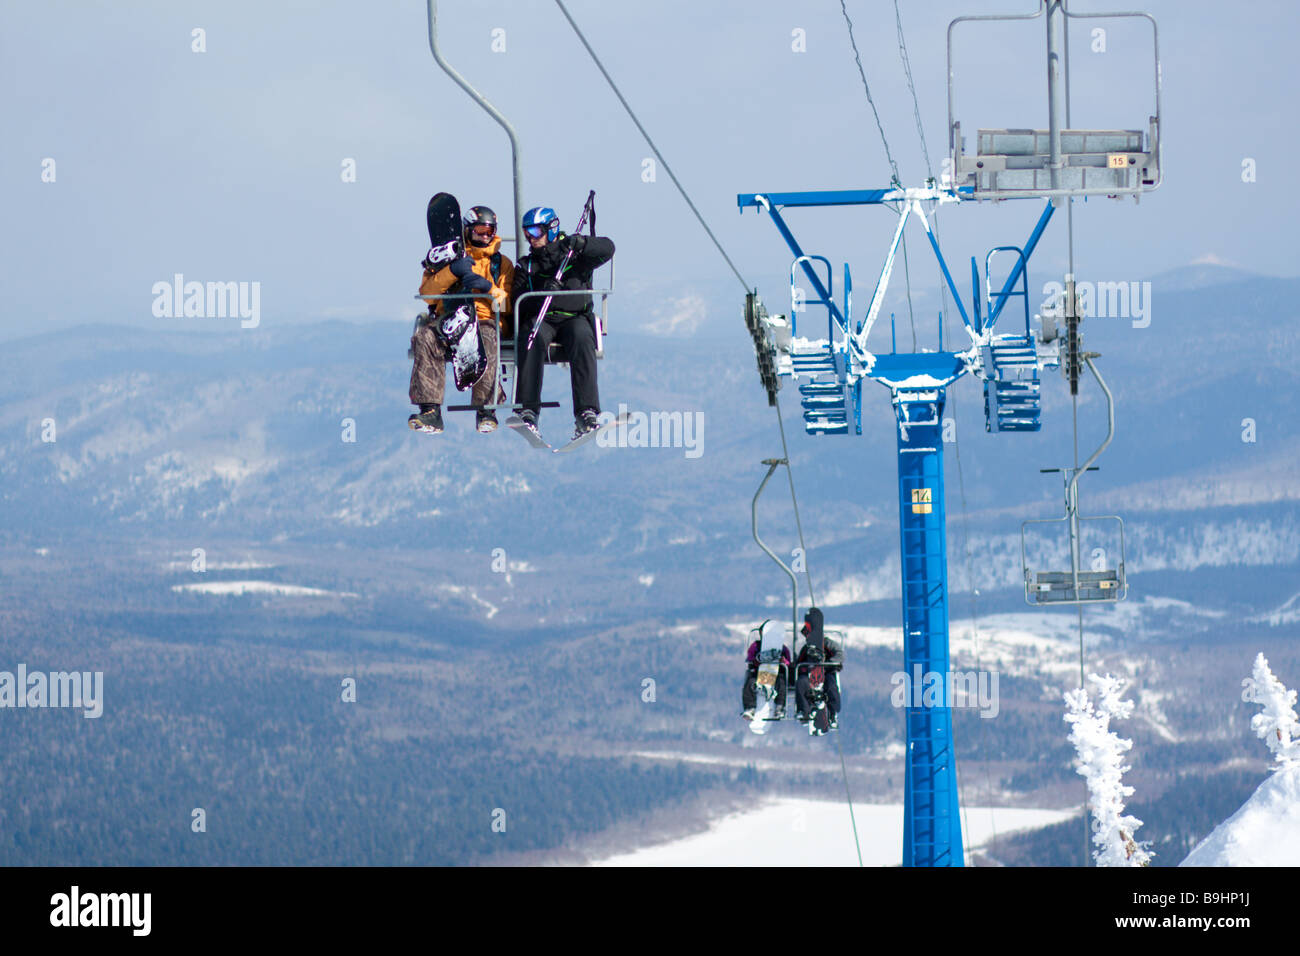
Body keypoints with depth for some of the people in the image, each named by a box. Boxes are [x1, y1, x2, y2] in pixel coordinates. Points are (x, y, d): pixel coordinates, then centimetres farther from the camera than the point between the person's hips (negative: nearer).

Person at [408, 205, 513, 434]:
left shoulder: (501, 263, 19)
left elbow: (507, 304, 6)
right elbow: (426, 292, 4)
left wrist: (488, 287, -13)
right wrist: (452, 271, -10)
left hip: (486, 320, -1)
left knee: (486, 339, -39)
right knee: (425, 337, -32)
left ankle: (486, 409, -34)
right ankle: (430, 411, -36)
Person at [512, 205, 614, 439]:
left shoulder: (575, 255, 12)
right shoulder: (526, 266, 19)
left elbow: (607, 248, -5)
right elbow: (518, 303, 5)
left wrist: (580, 244, -22)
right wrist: (543, 295, -16)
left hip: (575, 317, -1)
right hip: (539, 318, 1)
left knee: (581, 337, -36)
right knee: (533, 337, -35)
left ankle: (586, 414, -43)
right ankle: (527, 412, -42)